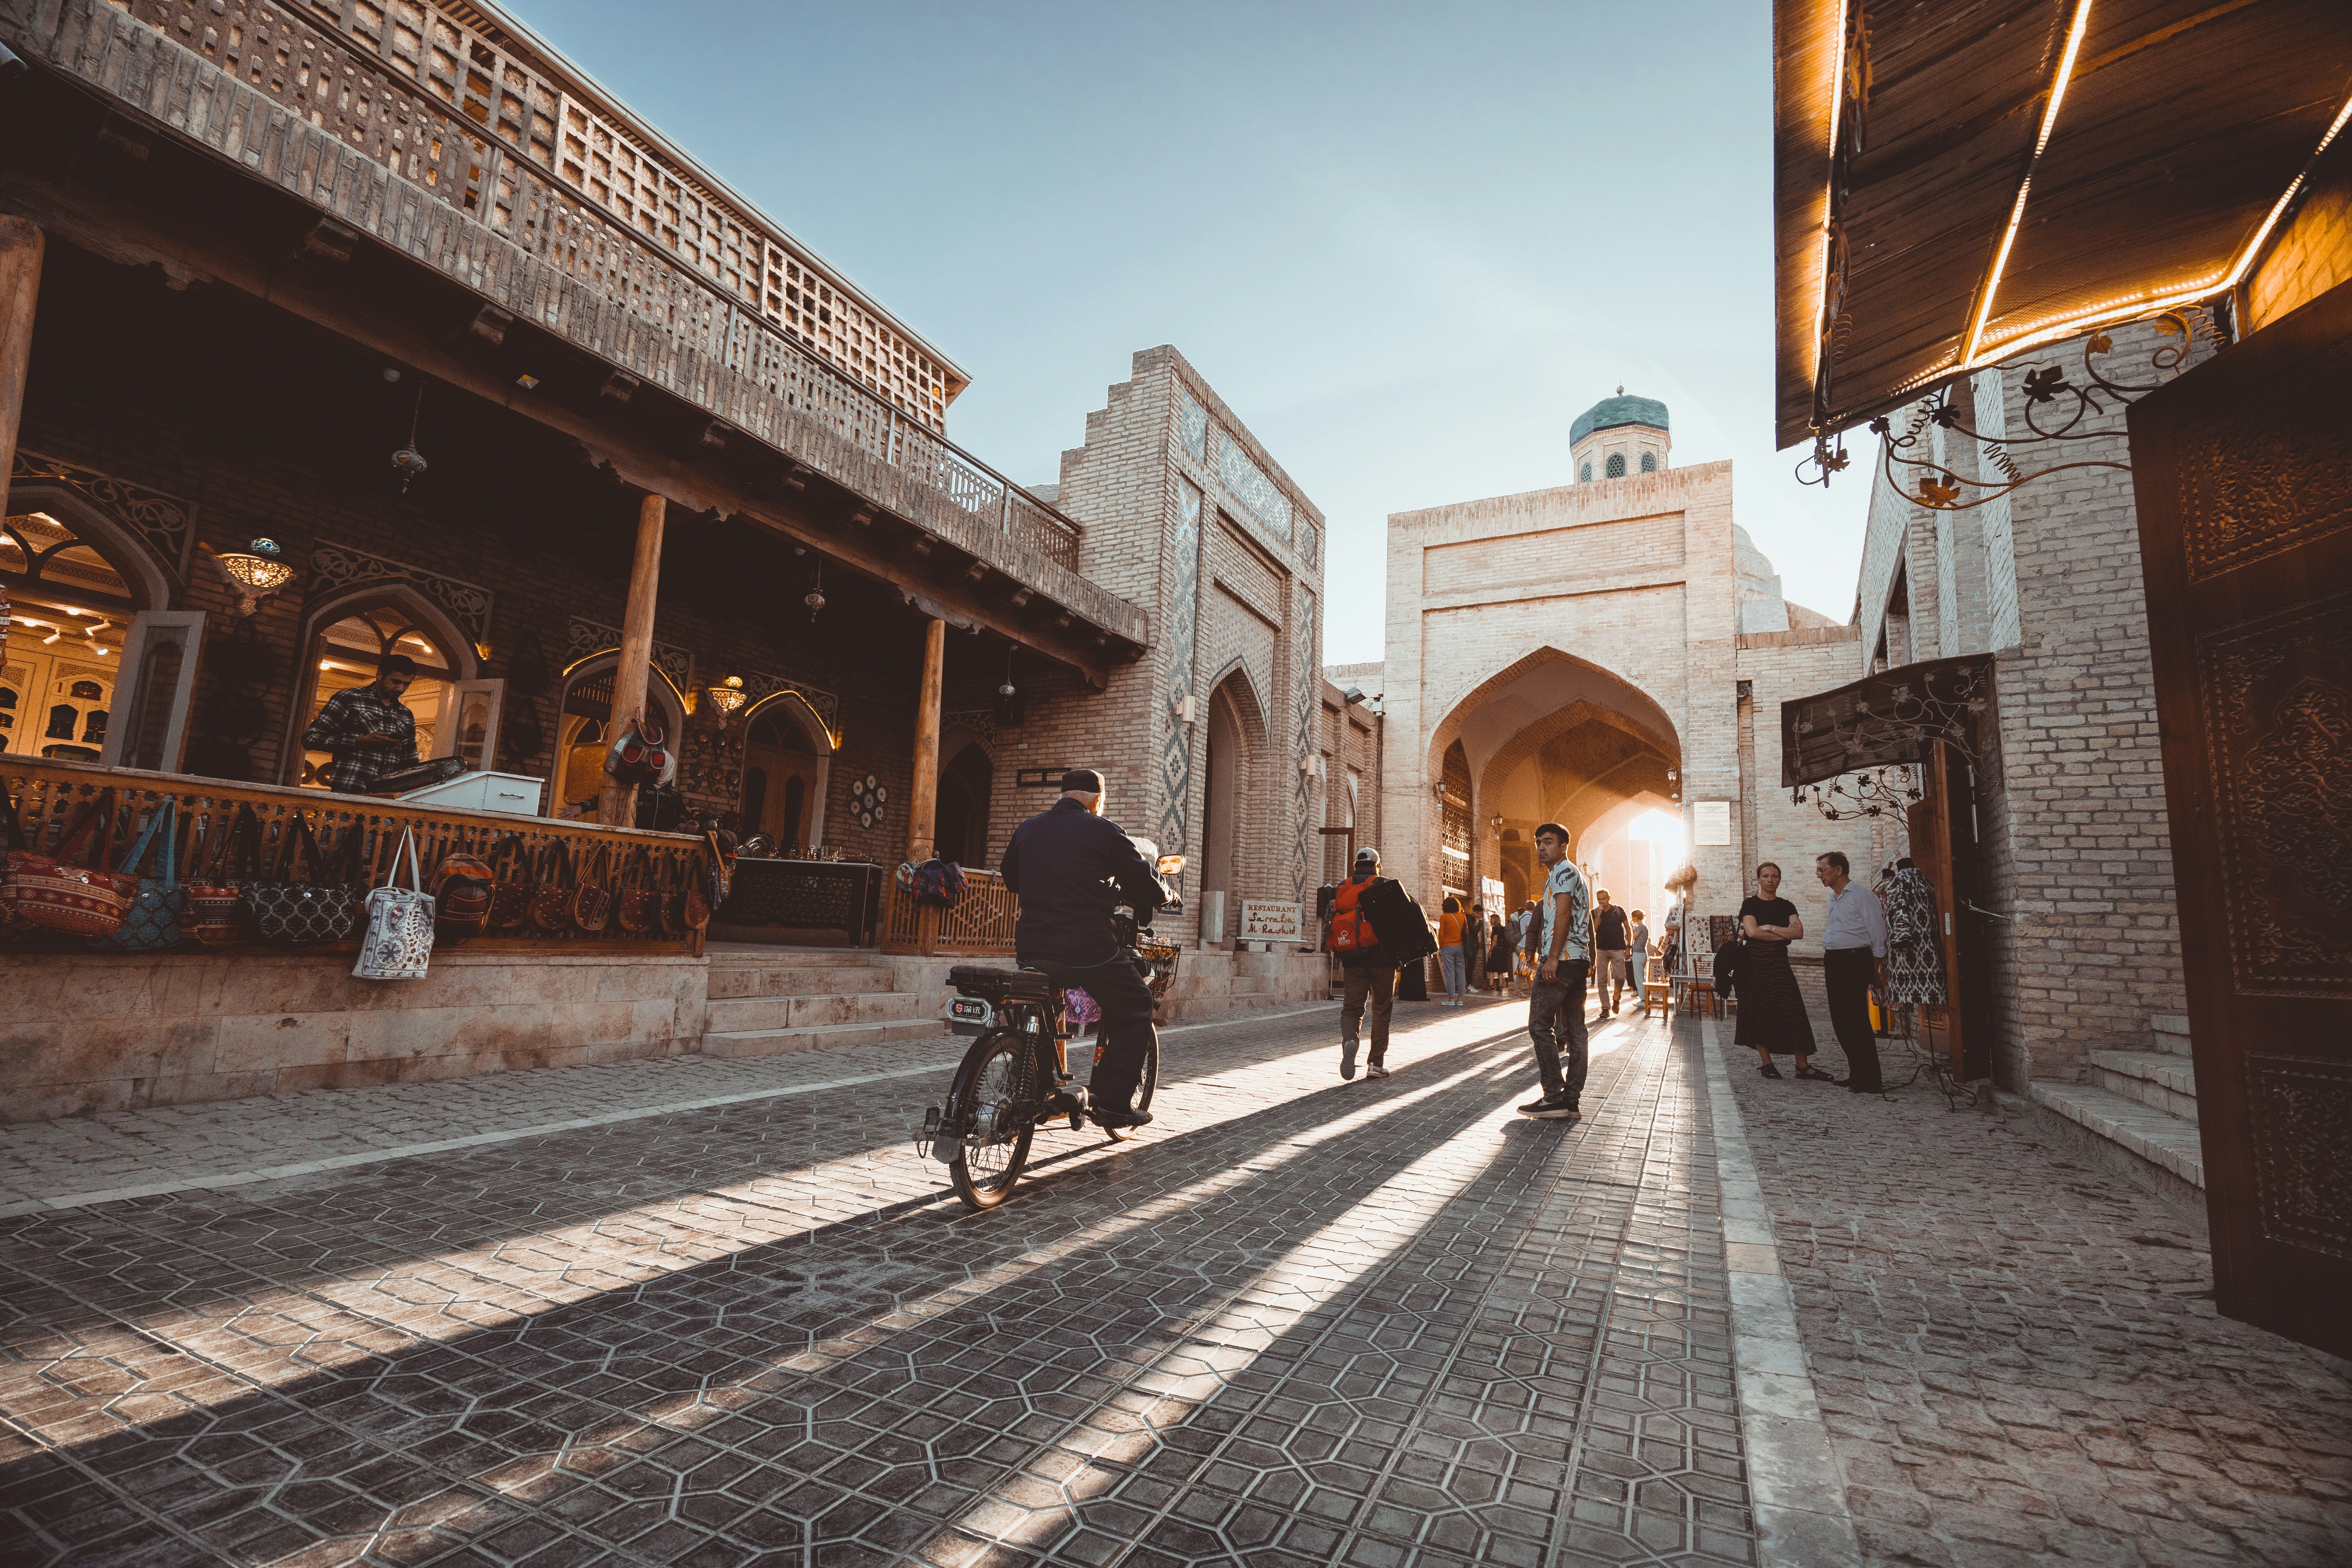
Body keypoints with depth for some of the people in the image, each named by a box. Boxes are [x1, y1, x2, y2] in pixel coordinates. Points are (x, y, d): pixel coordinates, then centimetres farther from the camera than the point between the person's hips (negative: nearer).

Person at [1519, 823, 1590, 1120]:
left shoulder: (1562, 872, -8)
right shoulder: (1579, 875, 23)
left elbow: (1563, 915, -18)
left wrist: (1552, 959, -22)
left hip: (1561, 959, -10)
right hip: (1578, 960, 10)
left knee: (1540, 1026, -8)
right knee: (1575, 1030, 6)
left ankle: (1554, 1098, -10)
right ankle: (1571, 1101, 8)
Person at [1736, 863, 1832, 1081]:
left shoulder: (1787, 906, 11)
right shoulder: (1750, 905, 2)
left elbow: (1799, 933, -4)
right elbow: (1752, 931, -14)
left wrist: (1770, 928, -11)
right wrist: (1785, 933, -8)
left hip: (1780, 964, 3)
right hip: (1756, 964, -3)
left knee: (1793, 1013, -3)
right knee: (1760, 1013, -1)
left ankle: (1803, 1066, 0)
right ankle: (1767, 1064, 7)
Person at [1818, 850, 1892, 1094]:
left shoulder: (1861, 895, -8)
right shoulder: (1833, 898, 18)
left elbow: (1877, 931, -10)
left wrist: (1878, 965, -11)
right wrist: (1828, 960, 20)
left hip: (1855, 960, -9)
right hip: (1834, 962, 9)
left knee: (1856, 1020, -10)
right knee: (1840, 1020, 10)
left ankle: (1870, 1082, -5)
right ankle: (1856, 1075, 18)